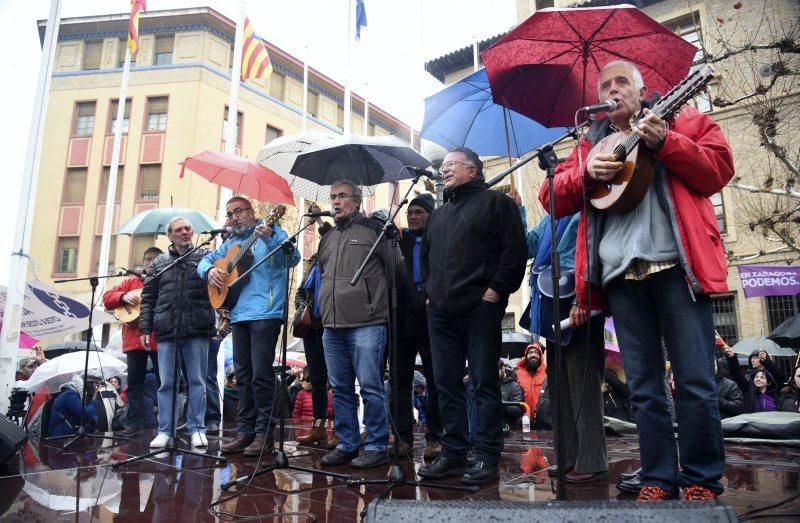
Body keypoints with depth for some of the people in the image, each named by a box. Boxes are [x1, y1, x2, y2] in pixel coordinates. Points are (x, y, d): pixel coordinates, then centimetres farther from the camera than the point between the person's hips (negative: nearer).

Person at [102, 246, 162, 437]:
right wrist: (124, 296, -6)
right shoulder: (131, 282, 19)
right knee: (135, 382, 6)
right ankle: (134, 422, 12)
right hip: (134, 338, 3)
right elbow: (107, 298, 13)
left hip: (160, 338, -3)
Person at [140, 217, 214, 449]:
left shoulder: (205, 257, 9)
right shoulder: (159, 263, 14)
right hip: (167, 331, 2)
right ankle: (164, 430, 15)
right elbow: (148, 298, 13)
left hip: (197, 329, -2)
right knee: (166, 383, 6)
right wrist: (145, 328, 5)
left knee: (197, 381, 3)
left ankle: (196, 428, 12)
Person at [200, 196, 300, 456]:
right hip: (239, 315, 7)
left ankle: (265, 433, 2)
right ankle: (246, 430, 19)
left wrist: (269, 238, -27)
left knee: (261, 374, -8)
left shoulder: (272, 232, 1)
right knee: (243, 376, 10)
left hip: (265, 313, -7)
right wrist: (210, 270, 2)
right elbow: (206, 259, 25)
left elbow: (293, 258, -12)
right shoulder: (231, 242, 20)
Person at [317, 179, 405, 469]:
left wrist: (376, 298, 5)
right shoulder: (327, 239, 20)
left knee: (370, 387, -4)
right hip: (332, 326, 7)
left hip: (366, 325, -6)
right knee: (340, 389, 10)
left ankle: (377, 446, 7)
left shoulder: (373, 230, 0)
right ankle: (347, 444, 21)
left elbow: (397, 268, -1)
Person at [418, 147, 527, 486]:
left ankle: (487, 457, 5)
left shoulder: (494, 202, 3)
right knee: (446, 384, 8)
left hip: (479, 308, -7)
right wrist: (428, 289, 16)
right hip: (440, 312, 7)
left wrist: (496, 289, -13)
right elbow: (425, 256, 30)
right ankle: (453, 454, 16)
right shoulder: (438, 215, 24)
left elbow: (514, 249, -7)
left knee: (484, 384, -3)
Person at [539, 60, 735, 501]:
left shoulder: (680, 120, 14)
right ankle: (658, 478, 16)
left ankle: (702, 480, 14)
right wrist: (586, 172, -7)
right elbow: (552, 198, 11)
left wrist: (663, 142, -12)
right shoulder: (590, 143, 21)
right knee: (643, 388, 7)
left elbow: (719, 169, 0)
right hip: (621, 273, 3)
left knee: (696, 382, -1)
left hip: (676, 266, -3)